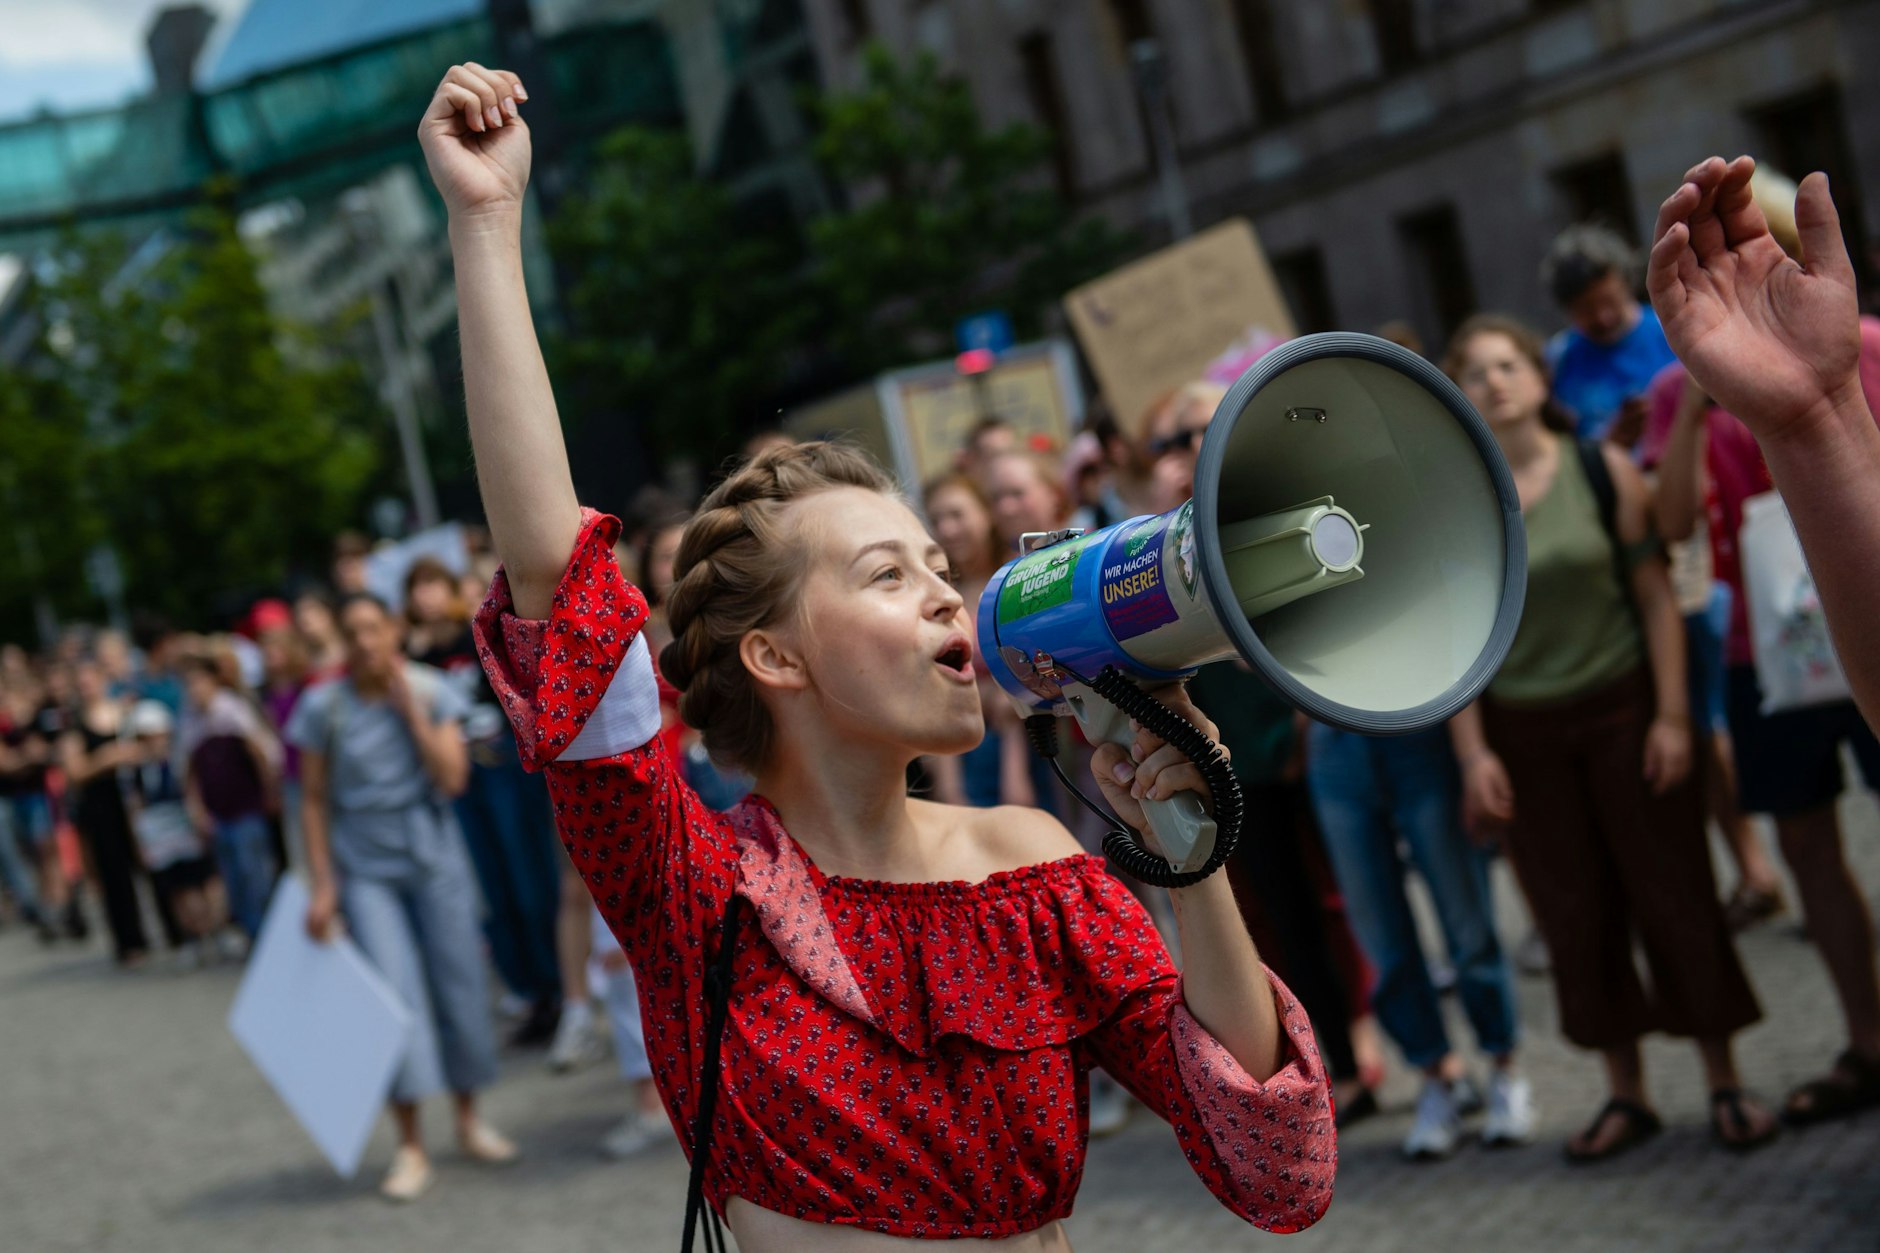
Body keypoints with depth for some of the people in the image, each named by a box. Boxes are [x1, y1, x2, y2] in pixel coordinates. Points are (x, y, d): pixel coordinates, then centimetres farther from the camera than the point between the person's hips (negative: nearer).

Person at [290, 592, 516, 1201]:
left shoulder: (430, 690, -3)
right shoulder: (323, 707, -5)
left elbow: (453, 778, -12)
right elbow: (313, 800, 0)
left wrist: (409, 707, -14)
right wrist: (322, 885, -4)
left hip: (434, 854, 2)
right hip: (365, 865, -2)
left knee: (459, 985, 5)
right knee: (396, 992, -13)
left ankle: (469, 1120, 24)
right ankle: (410, 1146, -7)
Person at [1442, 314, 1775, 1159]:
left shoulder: (1603, 470, -4)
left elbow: (1655, 594, -4)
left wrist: (1672, 715, -9)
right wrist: (1473, 753, -5)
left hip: (1623, 709, -1)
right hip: (1524, 733, 1)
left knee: (1672, 893, 2)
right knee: (1576, 916, 7)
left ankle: (1725, 1084, 14)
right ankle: (1625, 1094, 20)